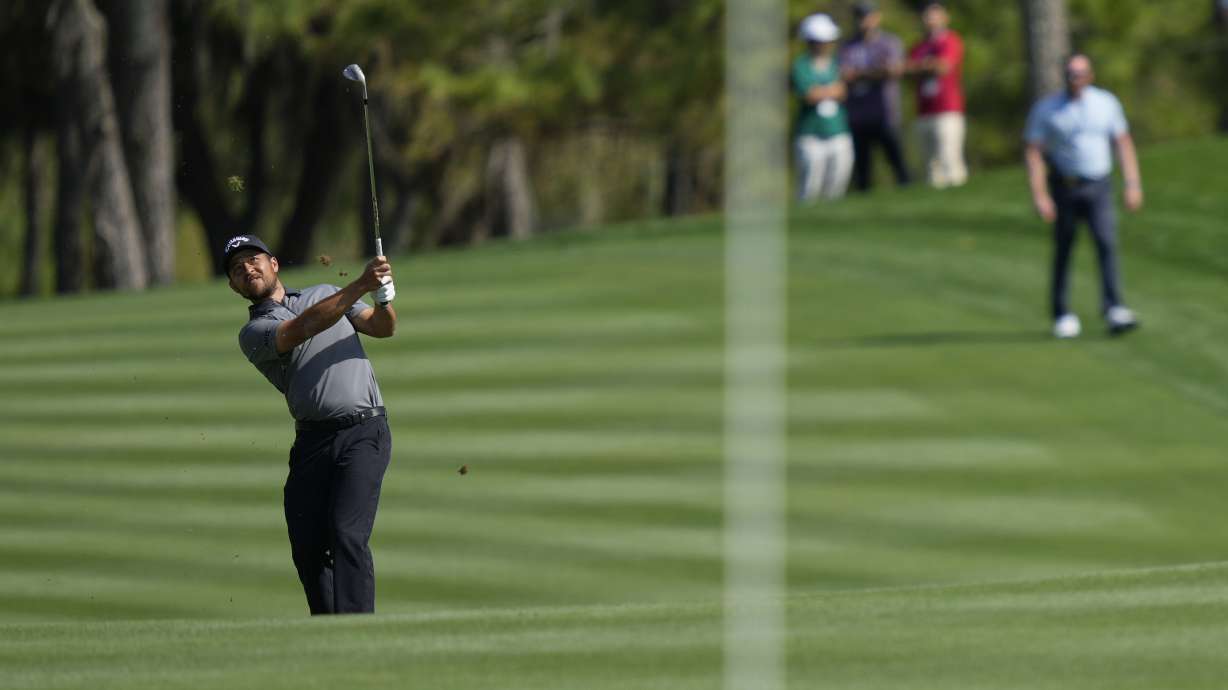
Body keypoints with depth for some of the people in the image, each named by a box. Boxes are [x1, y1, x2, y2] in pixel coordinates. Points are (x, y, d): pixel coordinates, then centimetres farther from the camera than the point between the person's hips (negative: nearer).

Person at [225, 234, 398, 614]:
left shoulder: (325, 293, 18)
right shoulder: (253, 333, 7)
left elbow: (382, 327, 11)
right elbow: (302, 329, -11)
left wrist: (384, 299, -14)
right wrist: (361, 285, -19)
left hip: (363, 430, -1)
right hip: (312, 440, 2)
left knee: (346, 533, -17)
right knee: (307, 548, -3)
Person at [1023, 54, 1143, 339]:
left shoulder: (1106, 103, 3)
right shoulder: (1045, 109, -4)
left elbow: (1124, 143, 9)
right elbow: (1033, 152, -6)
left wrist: (1133, 184, 2)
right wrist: (1039, 195, -14)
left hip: (1098, 187, 1)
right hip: (1064, 188, -1)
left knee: (1107, 243, -15)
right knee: (1063, 250, 5)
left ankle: (1114, 311, -21)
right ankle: (1062, 315, 18)